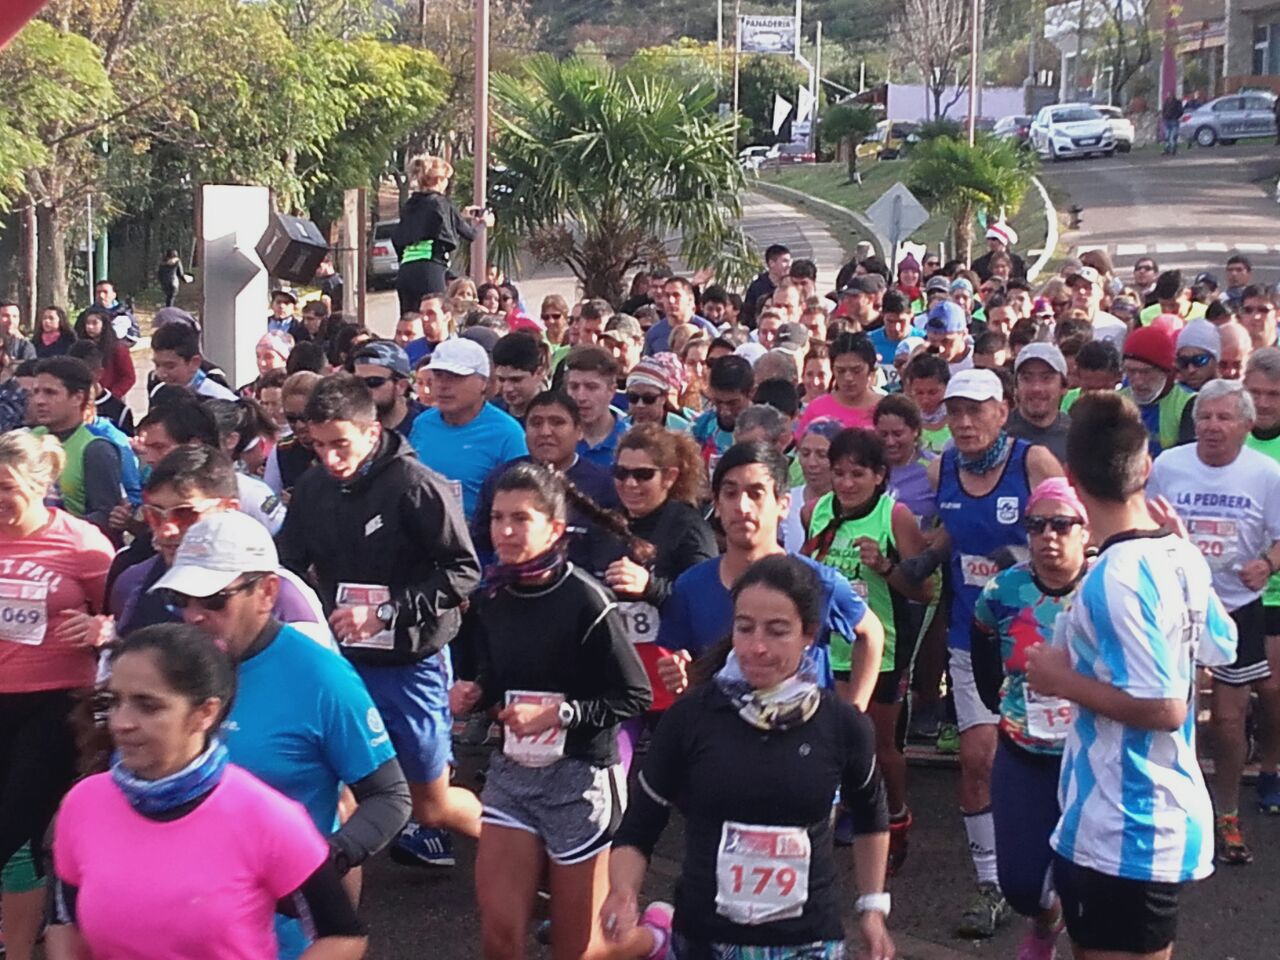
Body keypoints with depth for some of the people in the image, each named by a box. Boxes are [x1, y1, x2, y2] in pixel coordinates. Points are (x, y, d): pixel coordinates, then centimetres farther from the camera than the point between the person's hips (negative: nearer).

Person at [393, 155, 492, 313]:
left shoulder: (409, 205, 17)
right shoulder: (440, 203, -1)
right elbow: (468, 234, 4)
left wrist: (462, 217, 37)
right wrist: (483, 223, 26)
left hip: (405, 271, 7)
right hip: (429, 269, -7)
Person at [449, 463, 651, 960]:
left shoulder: (586, 601, -18)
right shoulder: (492, 597, 2)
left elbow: (634, 696, -15)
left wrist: (558, 714, -22)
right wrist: (475, 693, -3)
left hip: (580, 776, -5)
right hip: (512, 771, 5)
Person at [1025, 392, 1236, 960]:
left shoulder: (1115, 578, -24)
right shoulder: (1182, 557, 2)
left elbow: (1164, 709, -26)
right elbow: (1221, 647, 20)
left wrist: (1064, 681, -14)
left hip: (1122, 834, -9)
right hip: (1164, 817, 9)